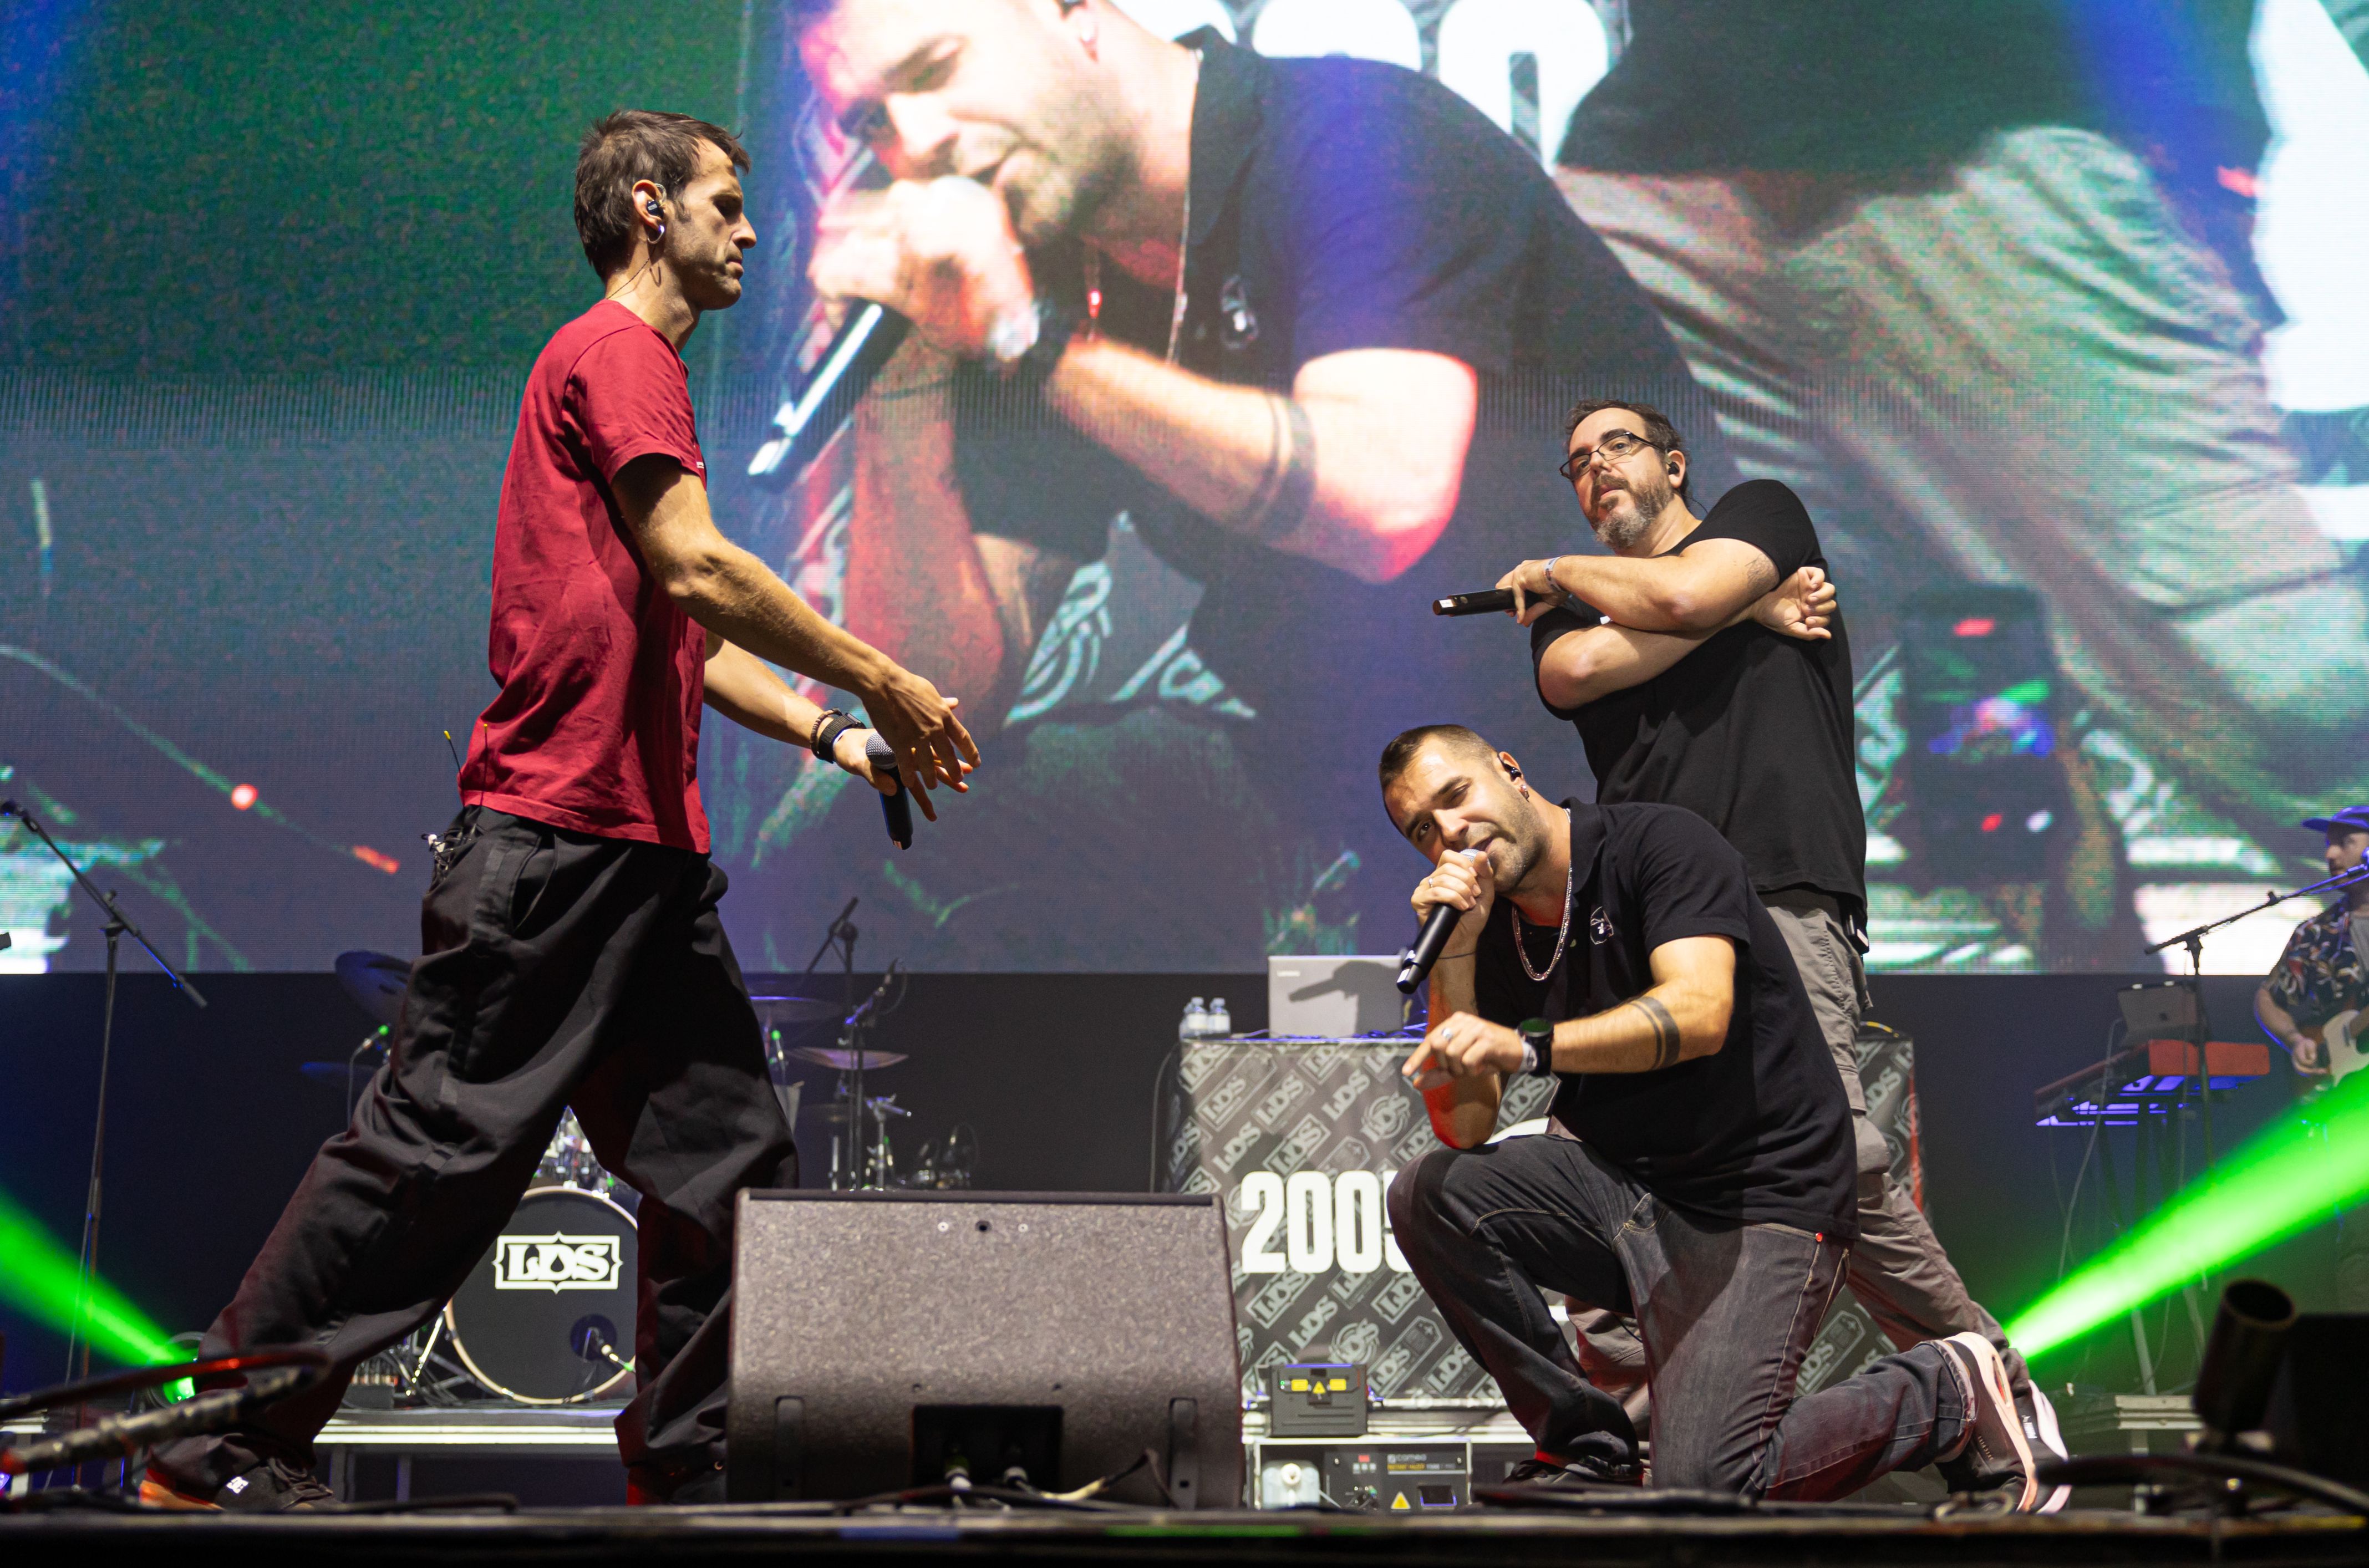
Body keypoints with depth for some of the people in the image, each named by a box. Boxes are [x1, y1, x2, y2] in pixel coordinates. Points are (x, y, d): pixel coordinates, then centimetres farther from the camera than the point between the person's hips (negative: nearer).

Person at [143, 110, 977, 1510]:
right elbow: (698, 571, -16)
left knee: (728, 1159, 8)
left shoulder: (648, 372, 25)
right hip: (556, 832, -10)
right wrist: (881, 683, -9)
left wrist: (830, 735, 17)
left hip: (647, 846, 10)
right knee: (438, 1145, -7)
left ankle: (692, 1466, 14)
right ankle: (223, 1443, 2)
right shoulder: (616, 356, -6)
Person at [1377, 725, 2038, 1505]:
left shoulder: (1660, 842, -11)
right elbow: (1464, 1127, -3)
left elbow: (1699, 1014, -28)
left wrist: (1528, 1046, -38)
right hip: (1618, 1184, 6)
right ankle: (1582, 1444, -2)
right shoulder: (1487, 929, 6)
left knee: (1703, 1486, -21)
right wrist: (1452, 954, -13)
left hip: (1762, 1203, -6)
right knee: (1429, 1192, -17)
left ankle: (1948, 1390, 5)